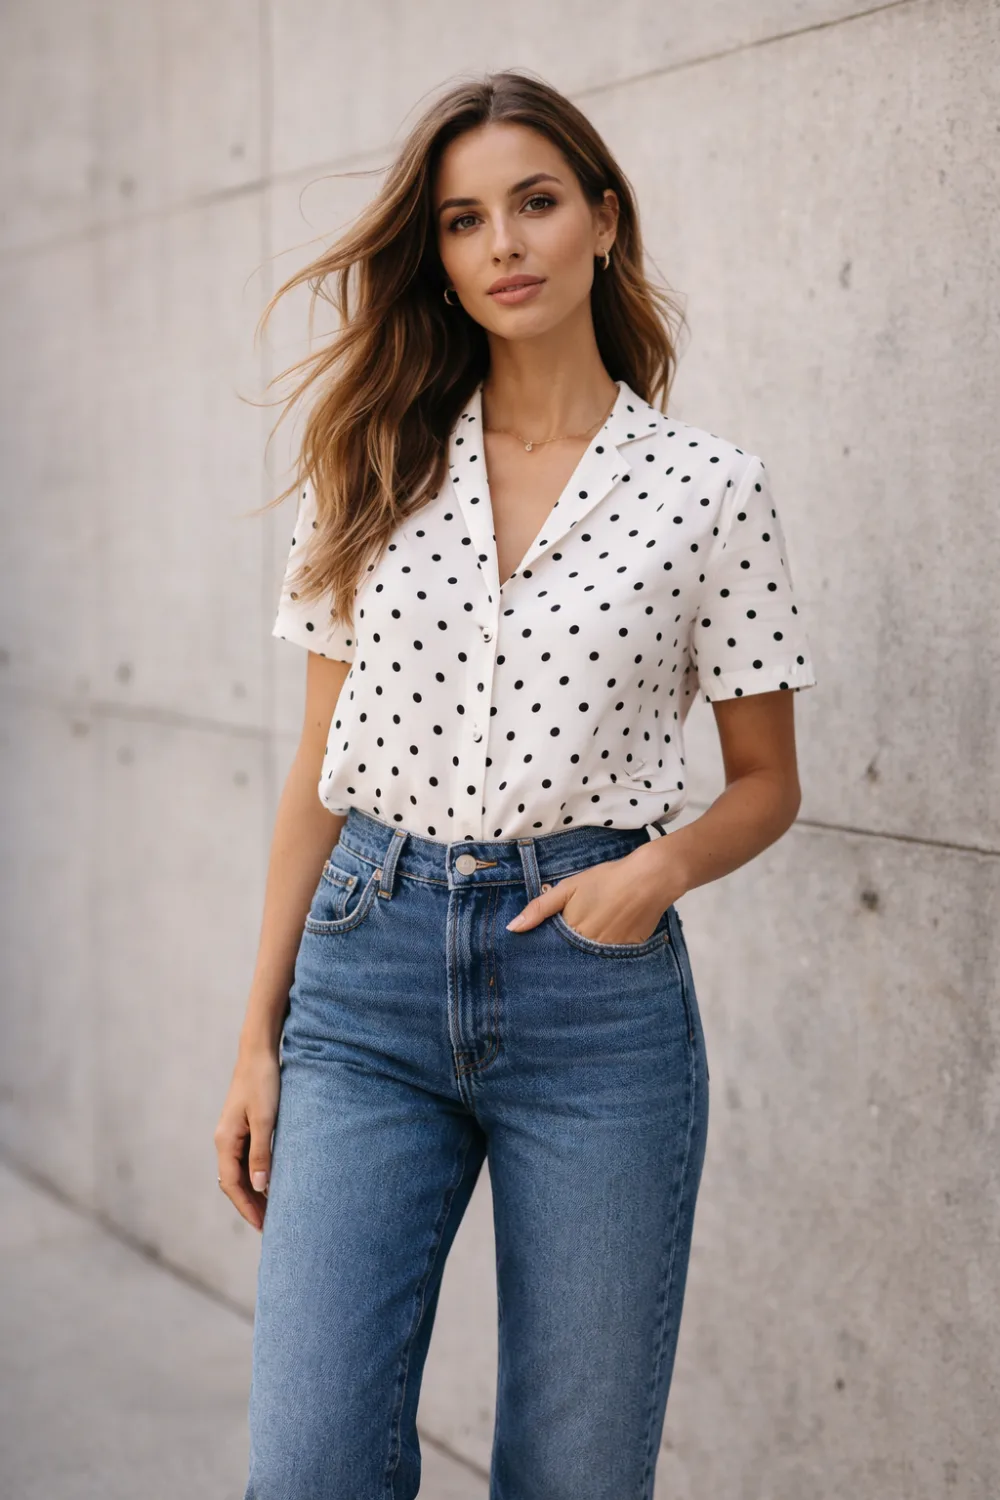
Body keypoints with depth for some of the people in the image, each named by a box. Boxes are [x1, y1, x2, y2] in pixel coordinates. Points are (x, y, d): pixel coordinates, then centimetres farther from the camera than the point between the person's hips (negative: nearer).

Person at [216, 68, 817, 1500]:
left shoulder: (709, 488, 0)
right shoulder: (372, 467, 7)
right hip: (367, 967, 2)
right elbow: (319, 769, 10)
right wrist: (259, 1034, 8)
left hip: (595, 986, -1)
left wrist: (666, 863, -13)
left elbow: (766, 781, 9)